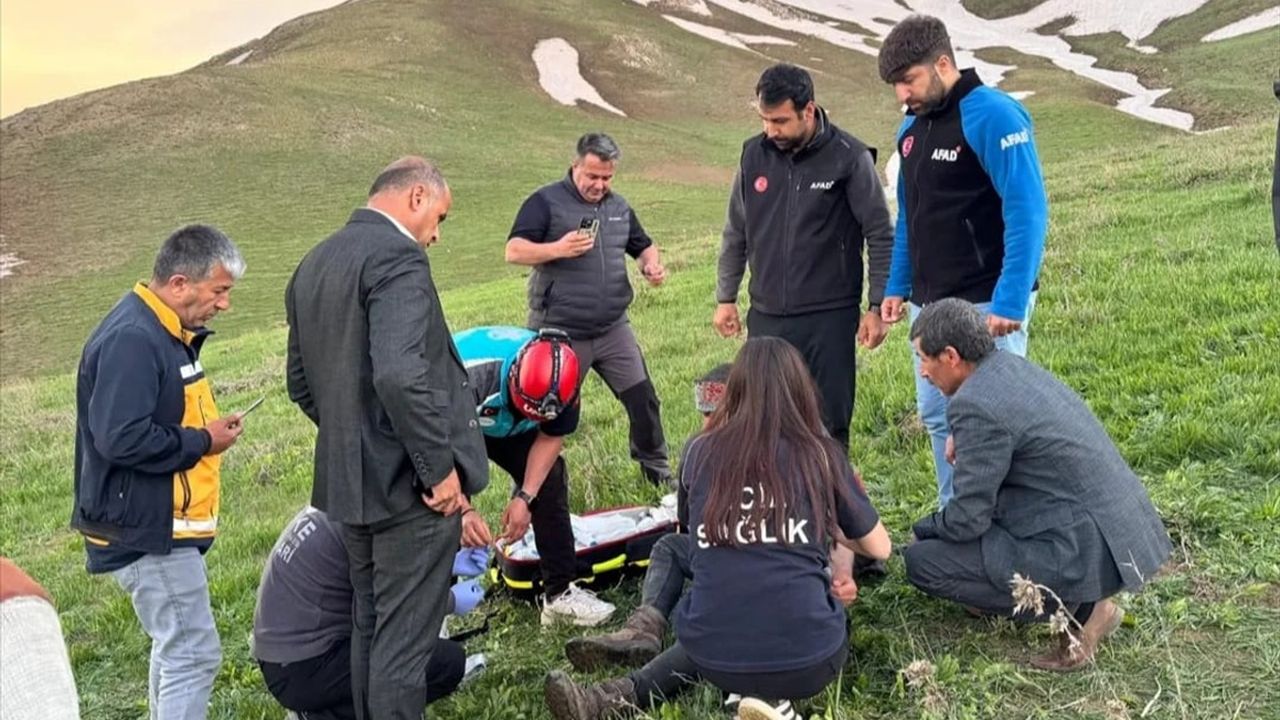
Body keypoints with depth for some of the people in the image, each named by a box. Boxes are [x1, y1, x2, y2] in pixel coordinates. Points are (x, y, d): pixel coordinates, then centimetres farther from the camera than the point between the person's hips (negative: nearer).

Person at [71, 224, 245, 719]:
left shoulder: (166, 332, 10)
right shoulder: (131, 340, -22)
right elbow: (122, 438, -29)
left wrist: (208, 429, 1)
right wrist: (203, 442, -18)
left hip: (163, 524, 10)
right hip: (145, 529, -10)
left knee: (174, 645, 21)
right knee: (194, 651, -6)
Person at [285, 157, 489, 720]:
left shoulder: (314, 264, 13)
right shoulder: (397, 257, -16)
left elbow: (300, 382, 18)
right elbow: (400, 375, -28)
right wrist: (441, 466, -19)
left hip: (349, 482, 9)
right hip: (410, 483, -9)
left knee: (369, 629, 20)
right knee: (404, 640, 0)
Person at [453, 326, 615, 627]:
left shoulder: (559, 383, -27)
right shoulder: (473, 378, -44)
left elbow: (550, 437, -12)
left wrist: (525, 497, -20)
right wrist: (462, 510, -46)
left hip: (505, 424, 4)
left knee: (549, 479, -7)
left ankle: (560, 592, 3)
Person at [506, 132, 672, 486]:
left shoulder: (619, 206, 12)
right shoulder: (546, 201, -6)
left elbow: (643, 246, 23)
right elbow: (514, 251, -14)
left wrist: (653, 265, 0)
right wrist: (557, 249, -31)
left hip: (614, 330, 5)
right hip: (560, 334, -5)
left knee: (643, 398, 7)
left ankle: (655, 466, 26)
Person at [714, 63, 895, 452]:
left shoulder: (849, 157, -8)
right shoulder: (754, 154, 3)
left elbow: (880, 236, -4)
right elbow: (736, 233, 13)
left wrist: (876, 307, -6)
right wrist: (725, 298, 13)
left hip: (830, 317, -3)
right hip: (766, 317, 4)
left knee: (830, 424, 5)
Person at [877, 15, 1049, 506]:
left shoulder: (993, 115, -13)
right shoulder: (912, 126, 10)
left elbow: (1027, 213, -19)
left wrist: (1010, 304, -23)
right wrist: (896, 287, 13)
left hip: (986, 305, -8)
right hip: (929, 303, 8)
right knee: (937, 418, 13)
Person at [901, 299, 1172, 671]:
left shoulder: (976, 406, -19)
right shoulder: (1013, 365, 8)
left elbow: (967, 521, -13)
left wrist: (921, 528, 5)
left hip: (1092, 556, -9)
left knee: (920, 561, -6)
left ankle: (1077, 609, -3)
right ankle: (1076, 600, 13)